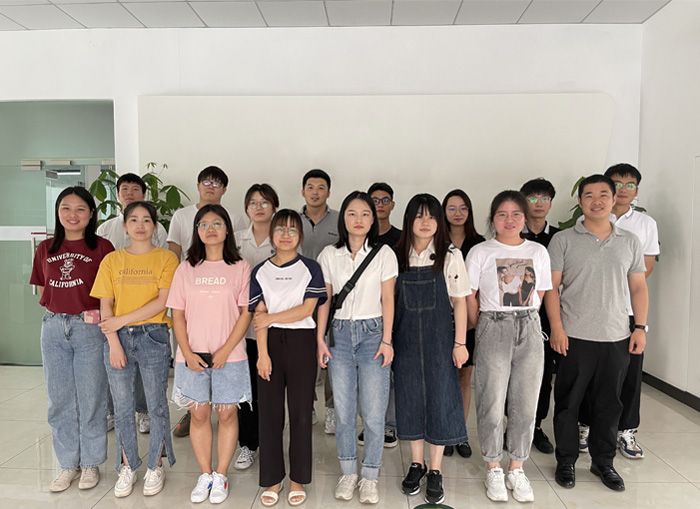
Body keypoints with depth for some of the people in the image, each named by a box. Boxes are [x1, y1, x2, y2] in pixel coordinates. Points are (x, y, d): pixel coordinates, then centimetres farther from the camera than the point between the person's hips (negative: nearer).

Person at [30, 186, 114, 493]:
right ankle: (68, 464, 27)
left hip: (89, 328, -4)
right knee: (60, 400, 12)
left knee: (91, 399, 4)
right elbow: (42, 291, 16)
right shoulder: (45, 249, 9)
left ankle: (91, 463, 22)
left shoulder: (101, 247, -3)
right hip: (53, 328, 4)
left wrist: (94, 314, -11)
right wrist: (59, 307, 1)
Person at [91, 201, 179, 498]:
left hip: (153, 337, -2)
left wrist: (122, 320, -12)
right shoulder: (112, 260, 8)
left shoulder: (166, 258, 0)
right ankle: (127, 467, 26)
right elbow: (105, 306, 3)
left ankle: (155, 467, 21)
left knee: (156, 405, 5)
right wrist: (114, 342, -7)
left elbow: (163, 301, -9)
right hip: (118, 339, 3)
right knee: (122, 406, 10)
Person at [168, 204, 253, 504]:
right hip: (192, 355, 2)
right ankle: (205, 476, 23)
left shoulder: (240, 267, 0)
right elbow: (178, 314, 5)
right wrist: (187, 352, -5)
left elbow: (246, 313, -4)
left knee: (227, 413, 5)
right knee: (198, 414, 8)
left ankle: (221, 476, 20)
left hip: (229, 355, -2)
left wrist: (225, 350, -11)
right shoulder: (186, 268, 7)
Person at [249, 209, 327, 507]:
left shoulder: (310, 269, 2)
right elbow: (259, 316, 0)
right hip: (271, 343, 2)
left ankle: (297, 479, 19)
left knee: (300, 412, 4)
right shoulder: (260, 272, 7)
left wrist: (270, 318, -8)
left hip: (301, 342, -2)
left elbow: (306, 309, -7)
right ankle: (273, 479, 20)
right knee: (270, 412, 5)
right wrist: (262, 353, -8)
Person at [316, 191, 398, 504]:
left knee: (373, 411, 0)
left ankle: (370, 477, 16)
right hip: (340, 333, 2)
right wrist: (320, 339, 2)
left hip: (372, 332, -1)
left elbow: (387, 299, -1)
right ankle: (348, 472, 24)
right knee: (343, 409, 7)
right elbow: (324, 300, 7)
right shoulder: (329, 255, 6)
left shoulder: (383, 253, 1)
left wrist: (387, 340, -5)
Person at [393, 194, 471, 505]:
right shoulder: (398, 256, 2)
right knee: (410, 398, 10)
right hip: (406, 338, 2)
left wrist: (460, 342, -5)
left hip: (439, 338, -2)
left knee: (440, 397, 4)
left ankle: (435, 471, 20)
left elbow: (459, 302, -2)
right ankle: (417, 464, 28)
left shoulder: (450, 256, -3)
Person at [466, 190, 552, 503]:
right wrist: (482, 329, 2)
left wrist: (524, 321, 7)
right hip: (493, 329, -3)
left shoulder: (538, 252, 8)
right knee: (492, 403, 3)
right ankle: (494, 469, 20)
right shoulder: (480, 252, -1)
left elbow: (540, 296, 13)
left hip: (529, 330, 3)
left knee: (525, 404, 8)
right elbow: (470, 297, 0)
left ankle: (517, 468, 25)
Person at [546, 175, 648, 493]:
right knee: (568, 402, 7)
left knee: (609, 404, 13)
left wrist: (640, 328, 3)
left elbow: (638, 288, 11)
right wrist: (557, 328, -10)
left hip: (617, 338, 3)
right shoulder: (563, 240, -2)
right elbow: (551, 287, -4)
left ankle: (603, 461, 30)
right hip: (574, 337, -3)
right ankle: (566, 461, 24)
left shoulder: (629, 242, 8)